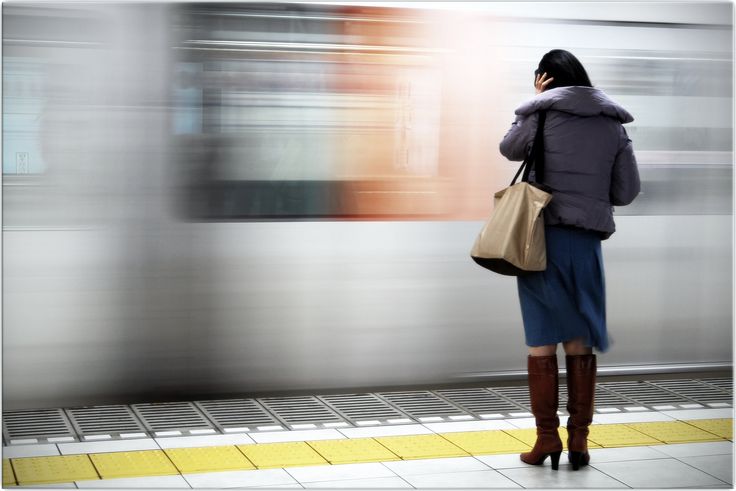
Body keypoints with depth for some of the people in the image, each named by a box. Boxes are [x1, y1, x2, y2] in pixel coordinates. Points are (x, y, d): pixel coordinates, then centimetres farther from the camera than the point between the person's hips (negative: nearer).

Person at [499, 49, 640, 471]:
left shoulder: (542, 115, -5)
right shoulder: (614, 126, 5)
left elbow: (509, 149, 14)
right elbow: (627, 191, 7)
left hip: (542, 237, -3)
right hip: (587, 241, 3)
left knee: (542, 341, 5)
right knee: (580, 342, 10)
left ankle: (547, 438, 6)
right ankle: (579, 440, 11)